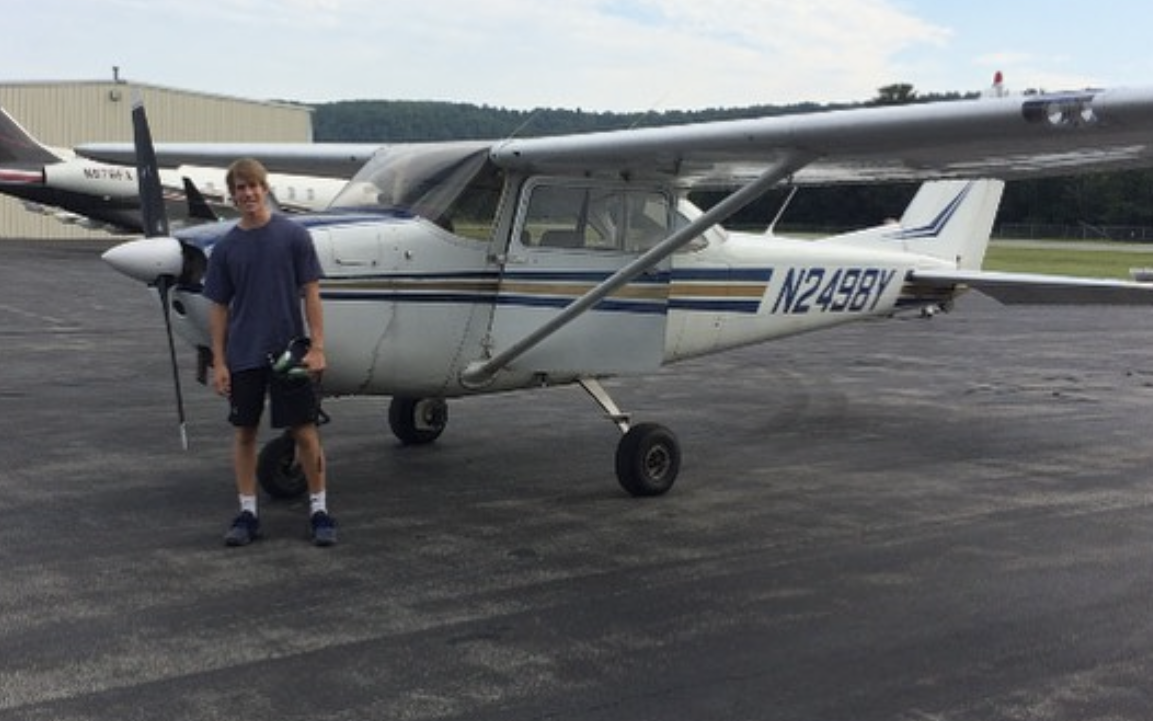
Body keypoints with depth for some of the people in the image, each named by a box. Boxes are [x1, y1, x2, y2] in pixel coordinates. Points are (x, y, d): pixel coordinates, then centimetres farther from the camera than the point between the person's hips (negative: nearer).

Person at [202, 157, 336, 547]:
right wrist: (218, 362, 1)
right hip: (243, 356, 3)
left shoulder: (293, 235, -3)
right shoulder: (225, 247, 4)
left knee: (305, 432, 1)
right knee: (244, 433, 8)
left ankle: (319, 510, 11)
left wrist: (317, 346, -9)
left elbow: (310, 293, -3)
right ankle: (247, 512, 18)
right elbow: (219, 307, 6)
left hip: (289, 351, -2)